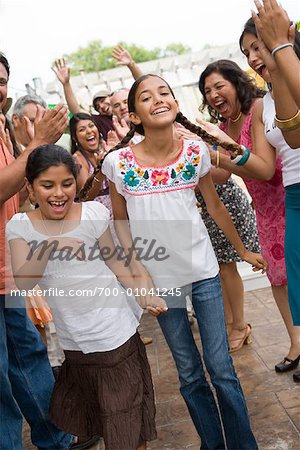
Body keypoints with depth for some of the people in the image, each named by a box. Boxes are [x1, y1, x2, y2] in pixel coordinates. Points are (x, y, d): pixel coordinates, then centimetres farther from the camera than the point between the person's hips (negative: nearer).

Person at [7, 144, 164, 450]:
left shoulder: (93, 213, -10)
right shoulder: (19, 227, -7)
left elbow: (114, 263, 2)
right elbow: (23, 283, -19)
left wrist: (145, 297, -4)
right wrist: (47, 248, -35)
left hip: (115, 335, -2)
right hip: (73, 341, 2)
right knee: (74, 416, 21)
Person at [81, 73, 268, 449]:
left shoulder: (196, 152, -7)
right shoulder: (118, 162, -12)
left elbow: (216, 208, 6)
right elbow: (119, 219, 2)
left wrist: (243, 251, 16)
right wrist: (137, 267, -7)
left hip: (203, 269, 0)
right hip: (159, 279, 0)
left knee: (221, 368, 4)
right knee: (189, 375, 12)